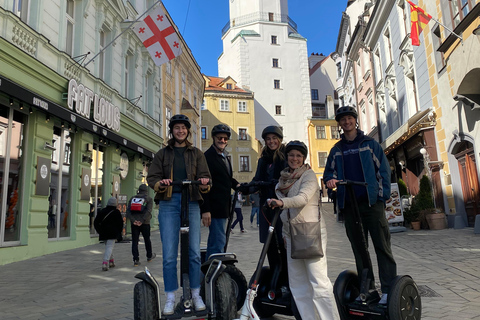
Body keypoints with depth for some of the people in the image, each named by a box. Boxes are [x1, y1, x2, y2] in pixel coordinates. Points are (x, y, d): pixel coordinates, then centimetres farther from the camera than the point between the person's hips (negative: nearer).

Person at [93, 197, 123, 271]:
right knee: (110, 247, -6)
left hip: (103, 233, 4)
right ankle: (105, 263, -22)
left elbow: (96, 222, 6)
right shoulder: (116, 212, -4)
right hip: (112, 233, -4)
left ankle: (111, 261, 26)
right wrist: (118, 233, 10)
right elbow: (120, 223, -1)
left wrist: (99, 231, 12)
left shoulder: (101, 212, 6)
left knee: (108, 247, 20)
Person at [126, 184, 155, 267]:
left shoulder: (132, 198, 12)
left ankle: (136, 260, -2)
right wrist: (142, 221, -16)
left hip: (134, 223, 2)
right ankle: (149, 256, 30)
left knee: (134, 241, 4)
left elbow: (128, 211, 0)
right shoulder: (149, 199, 1)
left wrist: (133, 220, -9)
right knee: (147, 239, 15)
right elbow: (148, 211, -14)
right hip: (145, 223, -2)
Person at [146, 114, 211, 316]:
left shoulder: (196, 153, 16)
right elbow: (152, 177, 7)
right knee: (169, 253, -2)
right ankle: (170, 298, 8)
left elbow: (204, 176, 6)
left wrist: (204, 184, -17)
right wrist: (160, 184, -16)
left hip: (191, 203, 0)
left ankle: (196, 294, 14)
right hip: (168, 203, 0)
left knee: (194, 252, 1)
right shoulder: (163, 153, 16)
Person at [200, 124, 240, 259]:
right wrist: (205, 210, -21)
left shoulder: (224, 156, 17)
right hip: (214, 207, -10)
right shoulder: (207, 157, -12)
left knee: (214, 242, 18)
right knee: (218, 243, -8)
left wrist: (235, 184, 4)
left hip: (223, 207, 10)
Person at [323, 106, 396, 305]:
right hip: (348, 204, 4)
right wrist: (330, 180, -7)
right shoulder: (336, 150, 16)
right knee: (358, 248, 9)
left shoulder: (370, 144, 7)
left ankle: (389, 289, 1)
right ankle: (367, 288, 19)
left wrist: (383, 194, -7)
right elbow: (329, 172, 17)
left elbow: (383, 169, 3)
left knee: (382, 246, -4)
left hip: (372, 201, -3)